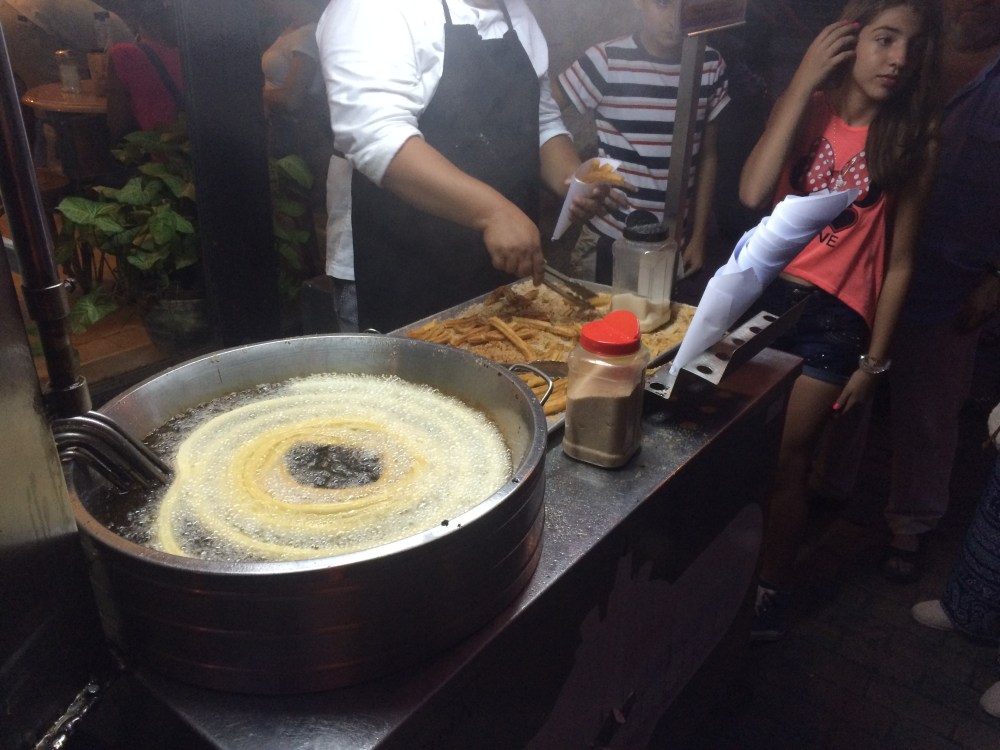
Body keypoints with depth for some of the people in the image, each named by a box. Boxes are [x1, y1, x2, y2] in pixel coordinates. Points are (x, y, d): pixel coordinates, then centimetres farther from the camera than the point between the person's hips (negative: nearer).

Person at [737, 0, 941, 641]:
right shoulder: (807, 107, 2)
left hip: (835, 319, -2)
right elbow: (753, 193, -16)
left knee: (786, 460, 4)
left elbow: (898, 263, 0)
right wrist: (804, 83, -15)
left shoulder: (911, 140, -1)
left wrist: (875, 360, -2)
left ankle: (771, 591, 26)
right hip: (762, 294, 2)